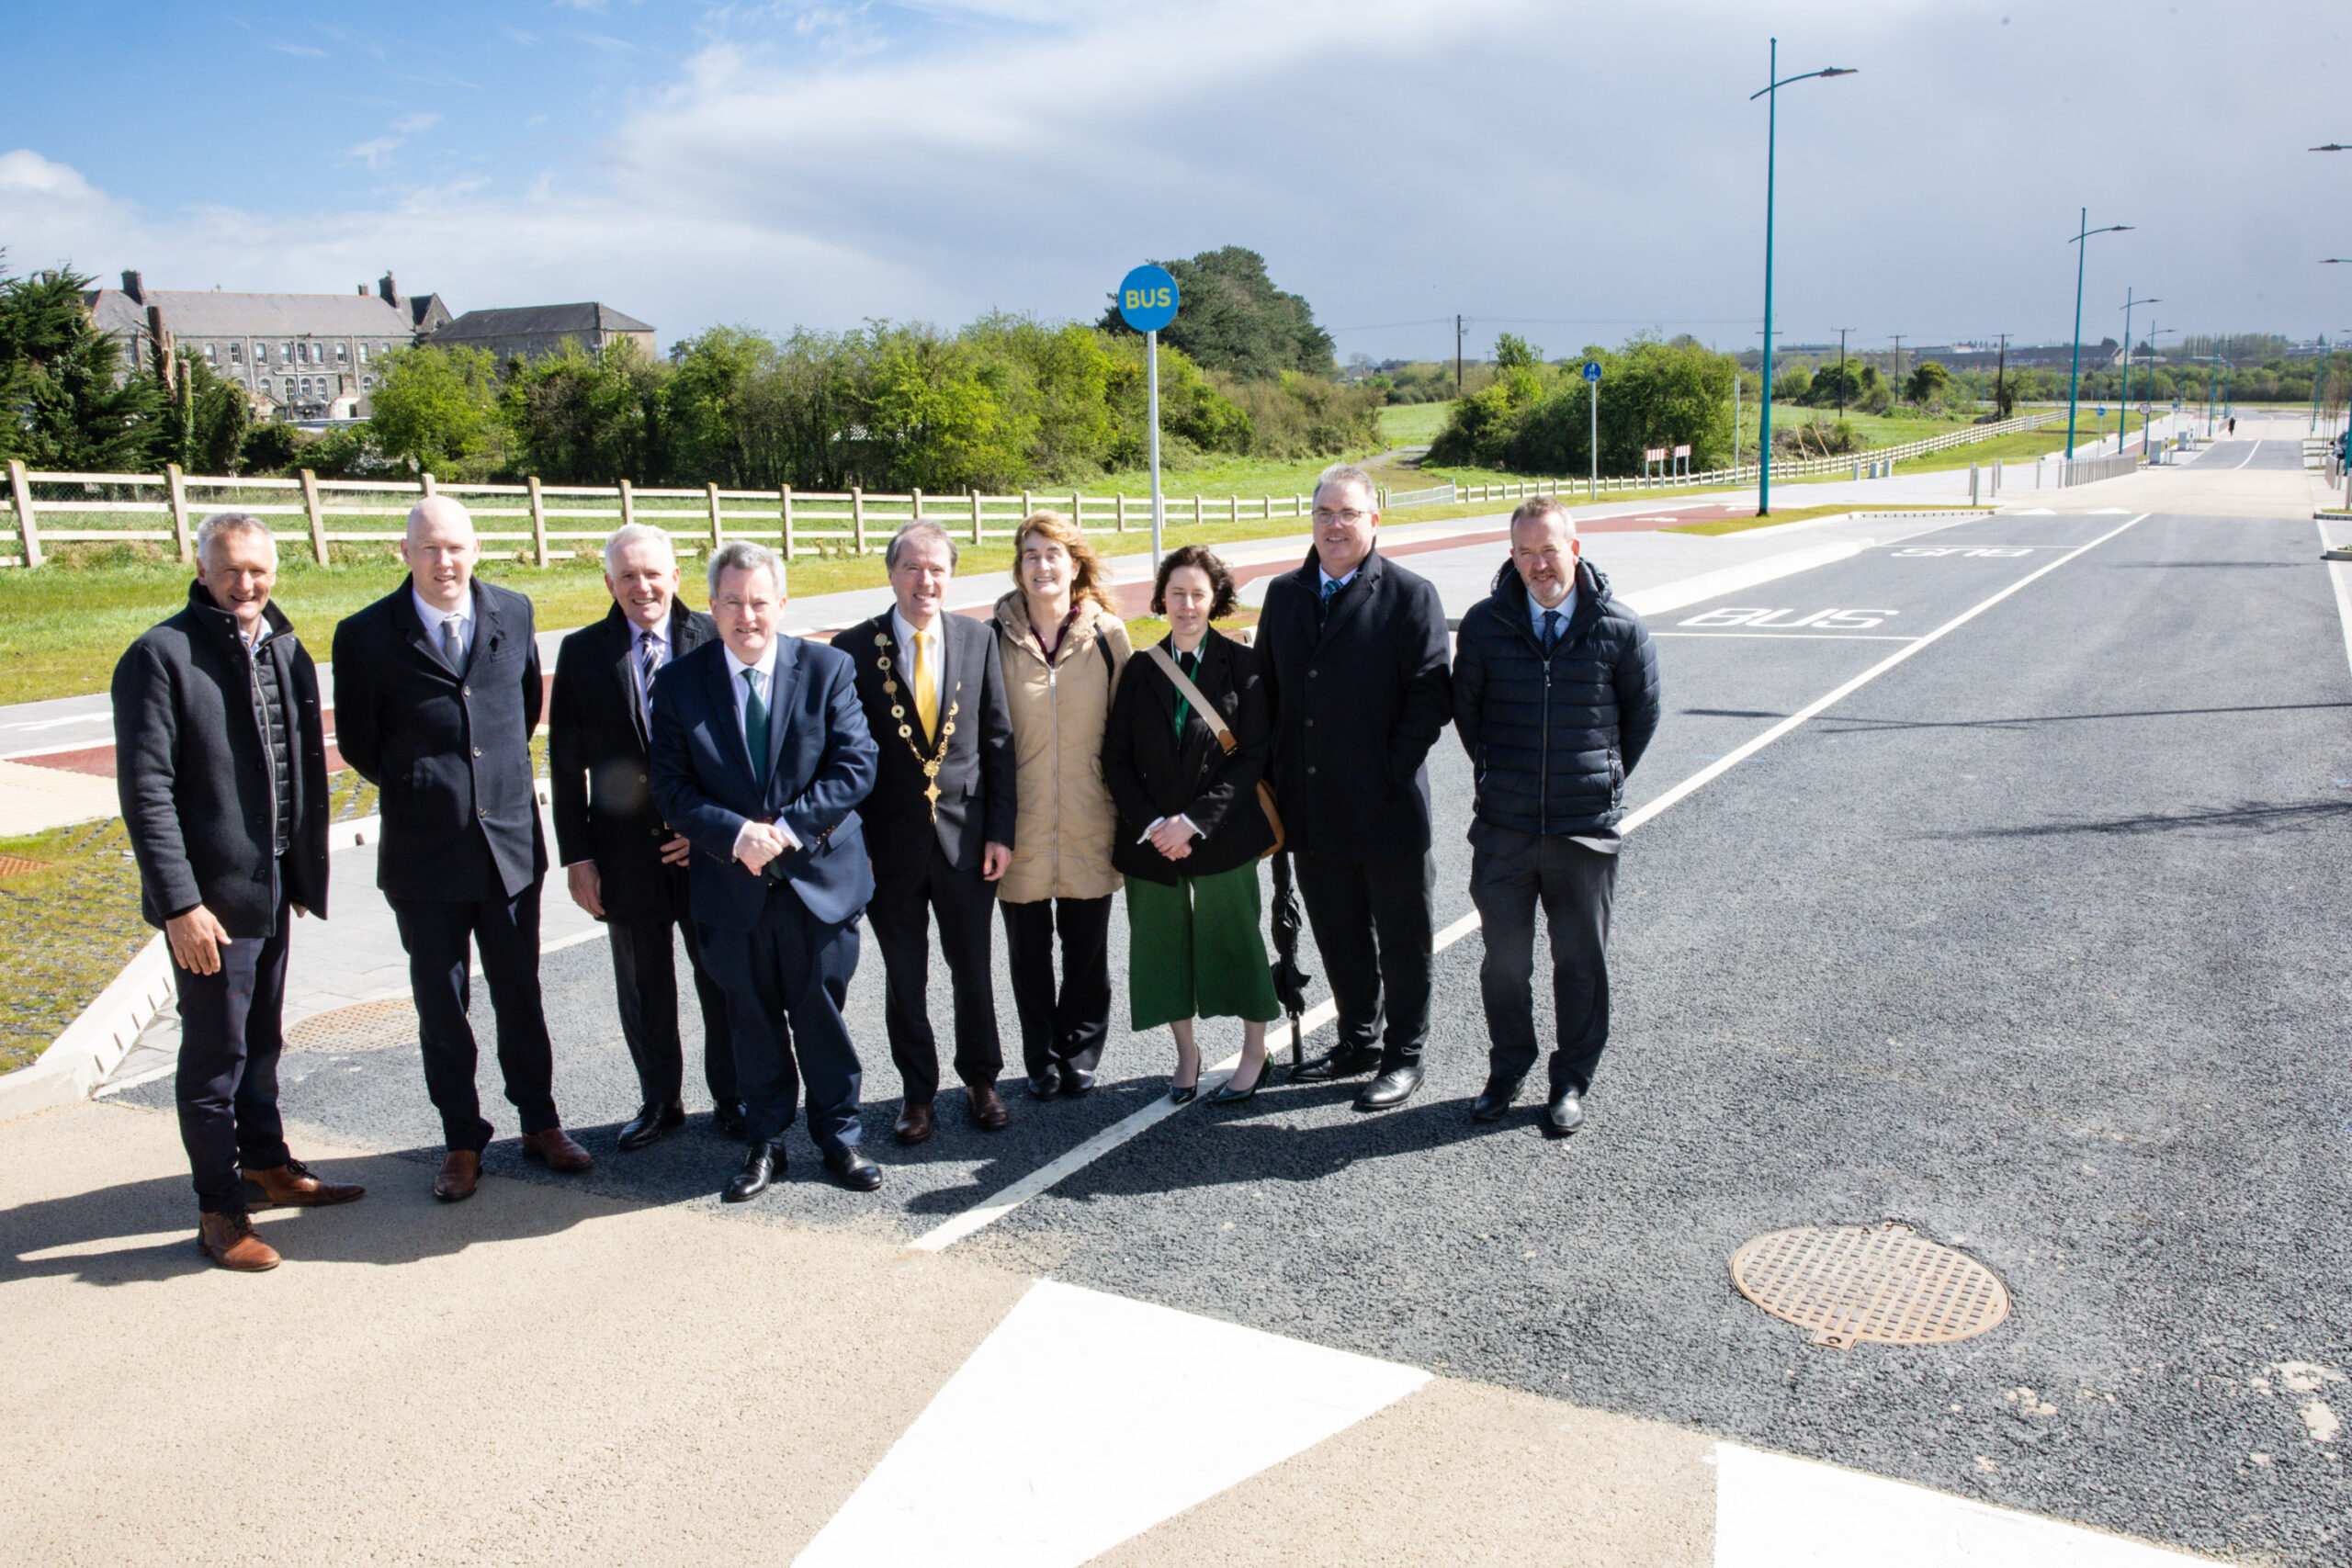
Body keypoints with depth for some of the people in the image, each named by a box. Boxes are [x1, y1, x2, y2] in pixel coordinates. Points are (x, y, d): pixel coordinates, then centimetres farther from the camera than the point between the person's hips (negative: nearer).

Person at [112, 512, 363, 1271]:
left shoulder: (287, 652, 9)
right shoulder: (161, 656, -13)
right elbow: (146, 791, -16)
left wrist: (308, 873, 13)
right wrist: (180, 903, -19)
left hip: (274, 886, 7)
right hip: (209, 895, -7)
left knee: (261, 1038, 20)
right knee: (215, 1052, 4)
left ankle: (266, 1165, 36)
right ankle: (219, 1209, 17)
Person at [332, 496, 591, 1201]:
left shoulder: (513, 612, 0)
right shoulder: (365, 636, -8)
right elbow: (357, 743, 3)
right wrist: (419, 789, 7)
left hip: (512, 840, 2)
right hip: (424, 852, -2)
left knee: (520, 995, 14)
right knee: (441, 1007, 10)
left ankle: (540, 1124, 28)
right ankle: (463, 1143, 25)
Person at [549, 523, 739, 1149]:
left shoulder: (713, 640, -4)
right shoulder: (583, 652, 1)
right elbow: (567, 764, 2)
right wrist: (577, 855, -2)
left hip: (709, 843, -1)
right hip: (627, 851, 2)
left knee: (721, 981, 9)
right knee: (643, 990, 14)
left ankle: (731, 1099, 26)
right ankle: (658, 1102, 31)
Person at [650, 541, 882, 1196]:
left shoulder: (827, 668, -3)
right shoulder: (679, 682, -1)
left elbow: (855, 766, -8)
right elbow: (672, 786, -3)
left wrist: (788, 828, -17)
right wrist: (736, 835, -19)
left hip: (819, 877, -1)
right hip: (732, 887, 1)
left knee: (823, 1013, 10)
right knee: (752, 1020, 12)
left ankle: (838, 1135, 26)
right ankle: (764, 1142, 28)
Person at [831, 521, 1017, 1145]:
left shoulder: (978, 639, 1)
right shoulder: (854, 648, -4)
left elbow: (998, 741, 3)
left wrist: (1001, 830, -1)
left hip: (966, 836, 1)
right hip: (890, 841, -1)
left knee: (973, 967, 13)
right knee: (904, 977, 11)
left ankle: (980, 1079, 31)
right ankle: (917, 1090, 27)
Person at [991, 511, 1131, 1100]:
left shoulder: (1107, 632, -1)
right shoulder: (998, 637, -3)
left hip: (1088, 823, 0)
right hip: (1020, 822, 0)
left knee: (1086, 948, 9)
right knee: (1028, 951, 10)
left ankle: (1079, 1053, 28)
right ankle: (1040, 1058, 28)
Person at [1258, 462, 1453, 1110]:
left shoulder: (1411, 595, -6)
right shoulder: (1284, 594, 10)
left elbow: (1431, 695, -10)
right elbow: (1267, 689, 13)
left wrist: (1391, 772, -15)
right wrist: (1278, 777, 5)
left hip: (1387, 811, -5)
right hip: (1312, 810, 5)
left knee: (1401, 937, 8)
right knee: (1338, 934, 17)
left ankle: (1405, 1054, 23)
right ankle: (1358, 1040, 34)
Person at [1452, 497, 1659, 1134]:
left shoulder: (1619, 629, -5)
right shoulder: (1485, 624, -3)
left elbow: (1642, 714, 9)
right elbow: (1465, 708, 11)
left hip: (1587, 826, -1)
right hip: (1503, 825, 1)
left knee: (1581, 961, 10)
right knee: (1504, 959, 8)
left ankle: (1572, 1080, 27)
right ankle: (1507, 1069, 28)